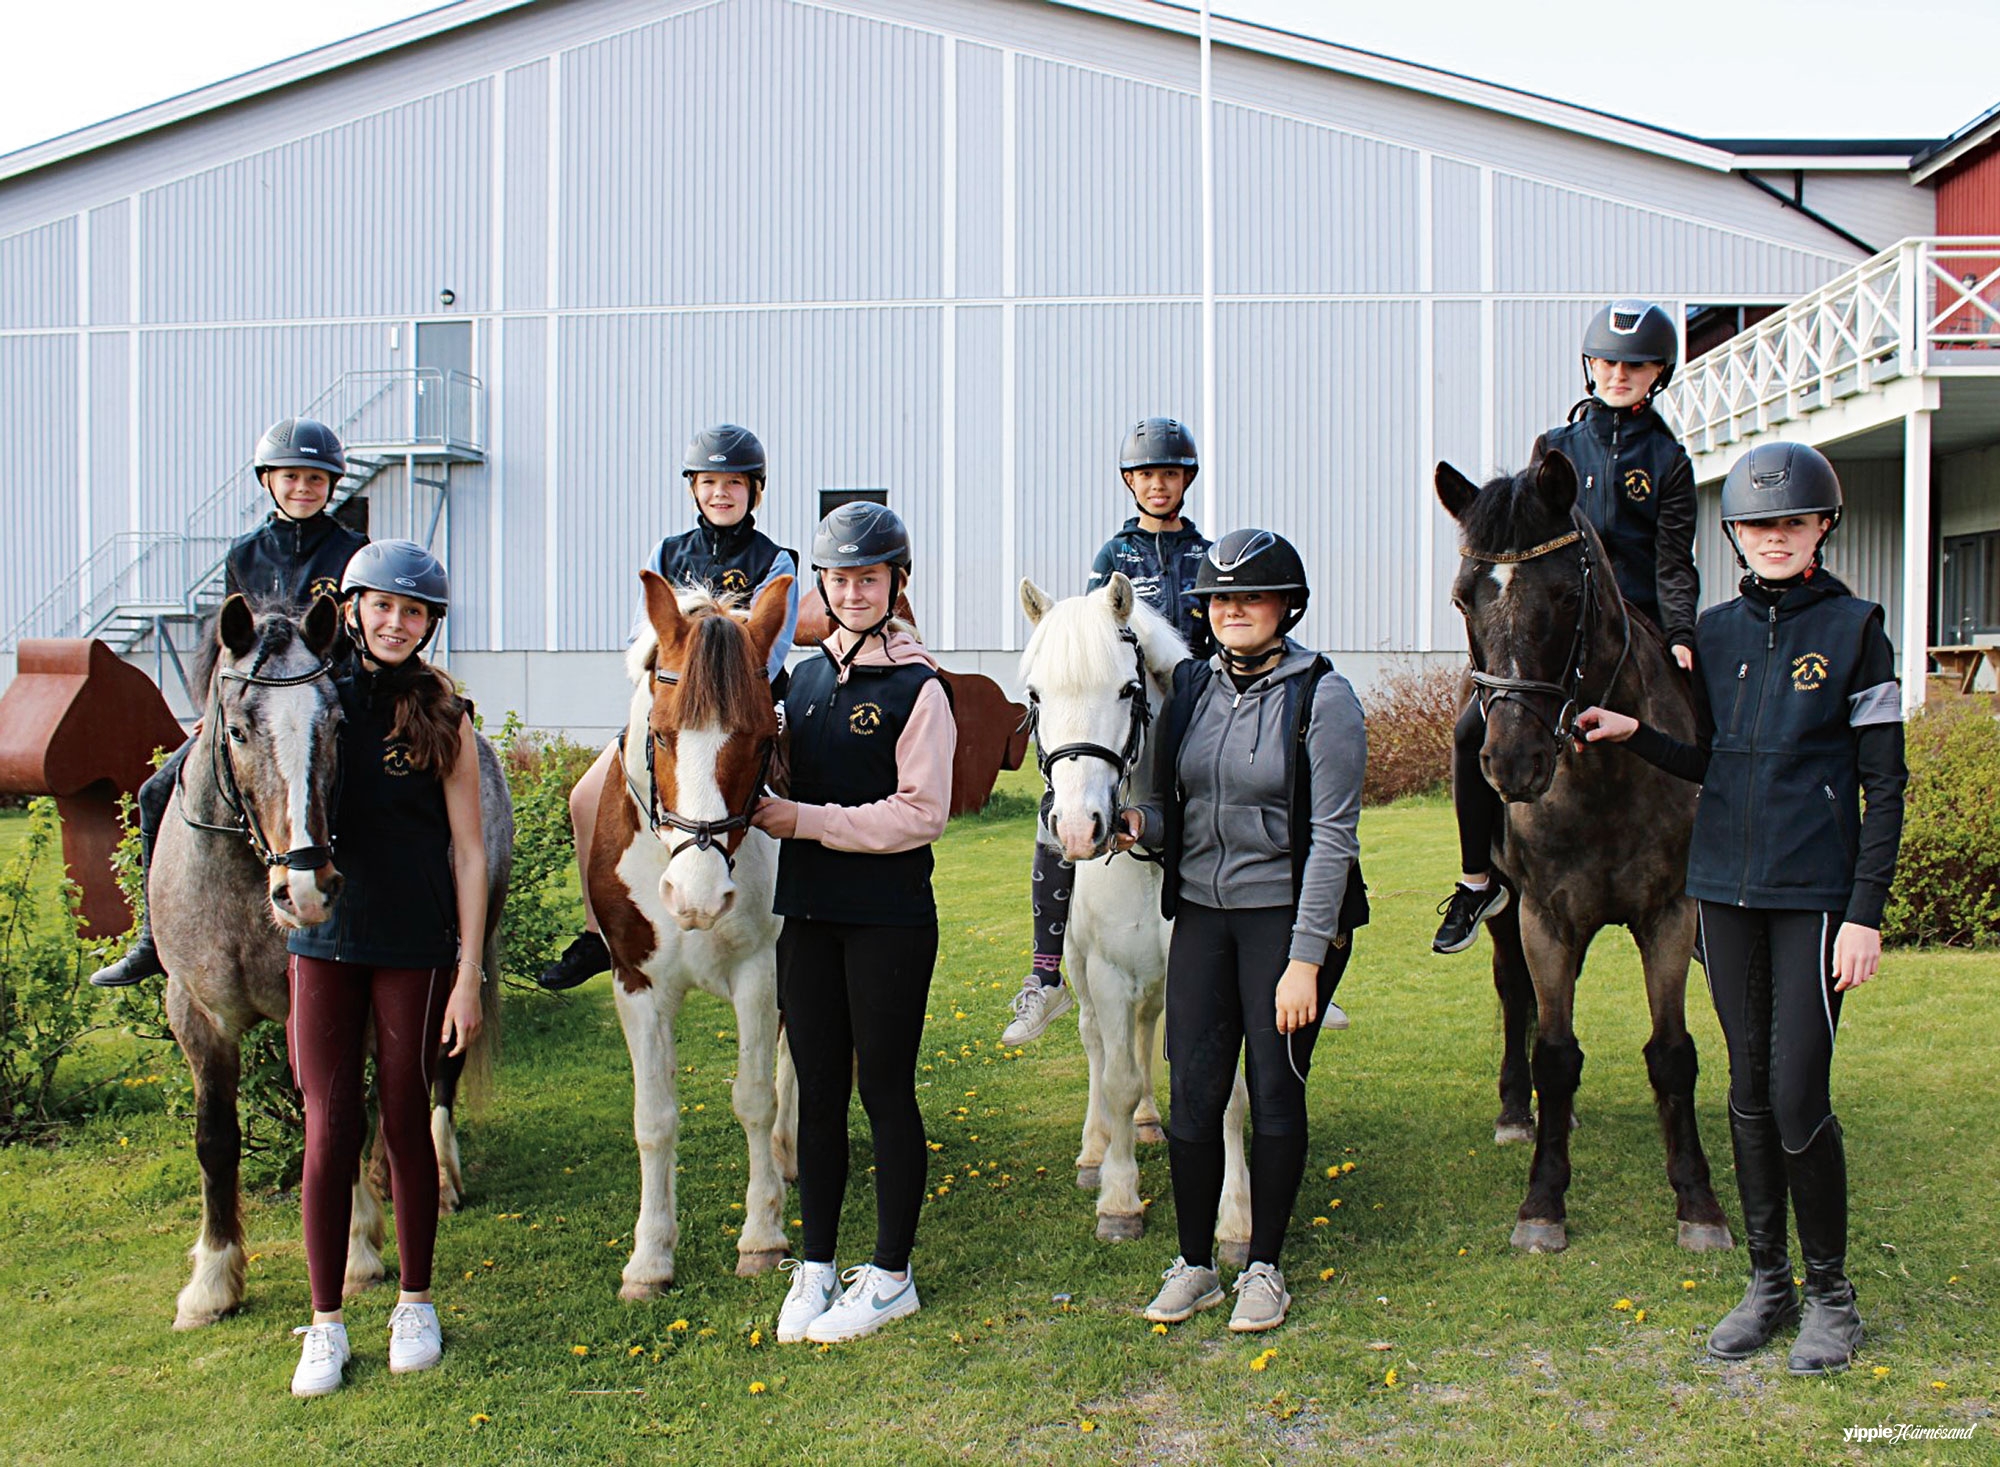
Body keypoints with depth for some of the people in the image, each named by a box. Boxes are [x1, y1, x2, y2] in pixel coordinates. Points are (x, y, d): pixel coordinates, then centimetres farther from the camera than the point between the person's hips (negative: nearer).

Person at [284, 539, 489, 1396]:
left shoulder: (444, 719, -2)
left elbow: (467, 850, -3)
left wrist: (469, 973, -6)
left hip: (415, 949, -1)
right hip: (325, 944, 2)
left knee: (405, 1122, 8)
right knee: (330, 1126, 0)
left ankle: (415, 1307, 24)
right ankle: (326, 1325, 13)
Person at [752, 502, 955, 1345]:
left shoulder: (918, 689, -8)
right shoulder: (807, 678, 12)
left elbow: (920, 813, -15)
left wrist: (806, 821, -18)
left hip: (888, 918, -6)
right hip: (808, 911, 6)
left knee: (885, 1089, 3)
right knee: (818, 1089, 11)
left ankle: (891, 1275, 15)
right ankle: (816, 1267, 22)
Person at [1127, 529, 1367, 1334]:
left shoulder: (1321, 696, -9)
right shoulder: (1190, 688, 6)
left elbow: (1331, 836, -12)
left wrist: (1306, 958, -17)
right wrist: (1140, 827, -9)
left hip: (1286, 913, -4)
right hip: (1201, 913, 4)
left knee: (1275, 1092, 4)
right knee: (1193, 1094, 4)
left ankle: (1263, 1268, 20)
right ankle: (1194, 1265, 20)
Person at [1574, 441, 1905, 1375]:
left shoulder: (1854, 630, -5)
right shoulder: (1716, 633, 8)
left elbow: (1884, 784, -5)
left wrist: (1865, 912, -11)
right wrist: (1635, 735, 0)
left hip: (1815, 894, -4)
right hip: (1726, 887, 5)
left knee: (1799, 1099, -6)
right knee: (1749, 1092, 12)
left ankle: (1831, 1294, 14)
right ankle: (1768, 1284, 25)